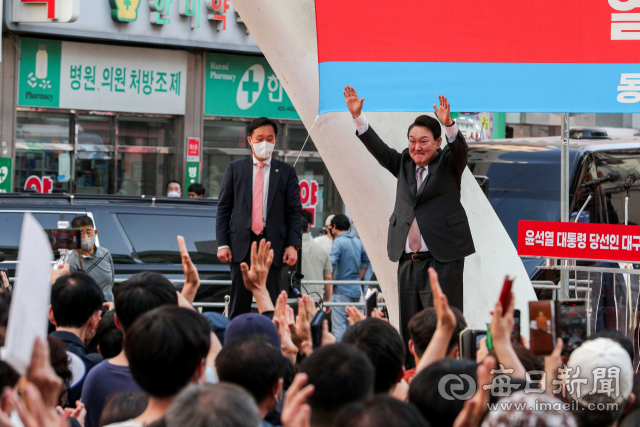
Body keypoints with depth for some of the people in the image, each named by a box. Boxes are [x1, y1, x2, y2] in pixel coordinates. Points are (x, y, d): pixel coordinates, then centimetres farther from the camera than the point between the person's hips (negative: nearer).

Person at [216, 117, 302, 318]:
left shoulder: (286, 172, 9)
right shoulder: (235, 169, 10)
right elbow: (223, 209, 8)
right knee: (239, 303, 0)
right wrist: (222, 244, -1)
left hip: (273, 244, 0)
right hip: (241, 245, 0)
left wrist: (293, 245, -5)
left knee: (271, 304, -1)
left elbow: (294, 211, 6)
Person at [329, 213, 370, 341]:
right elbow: (366, 262, 23)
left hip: (342, 291, -7)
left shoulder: (338, 242, -10)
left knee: (338, 327, -8)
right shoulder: (358, 242, 12)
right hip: (356, 291, 7)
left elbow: (331, 264, -21)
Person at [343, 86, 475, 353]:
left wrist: (449, 125, -37)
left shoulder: (448, 164, 3)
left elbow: (461, 149, -15)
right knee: (409, 330, 6)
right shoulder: (404, 164, 15)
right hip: (408, 261, 5)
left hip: (442, 260, -5)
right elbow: (377, 147, 7)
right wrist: (357, 116, -6)